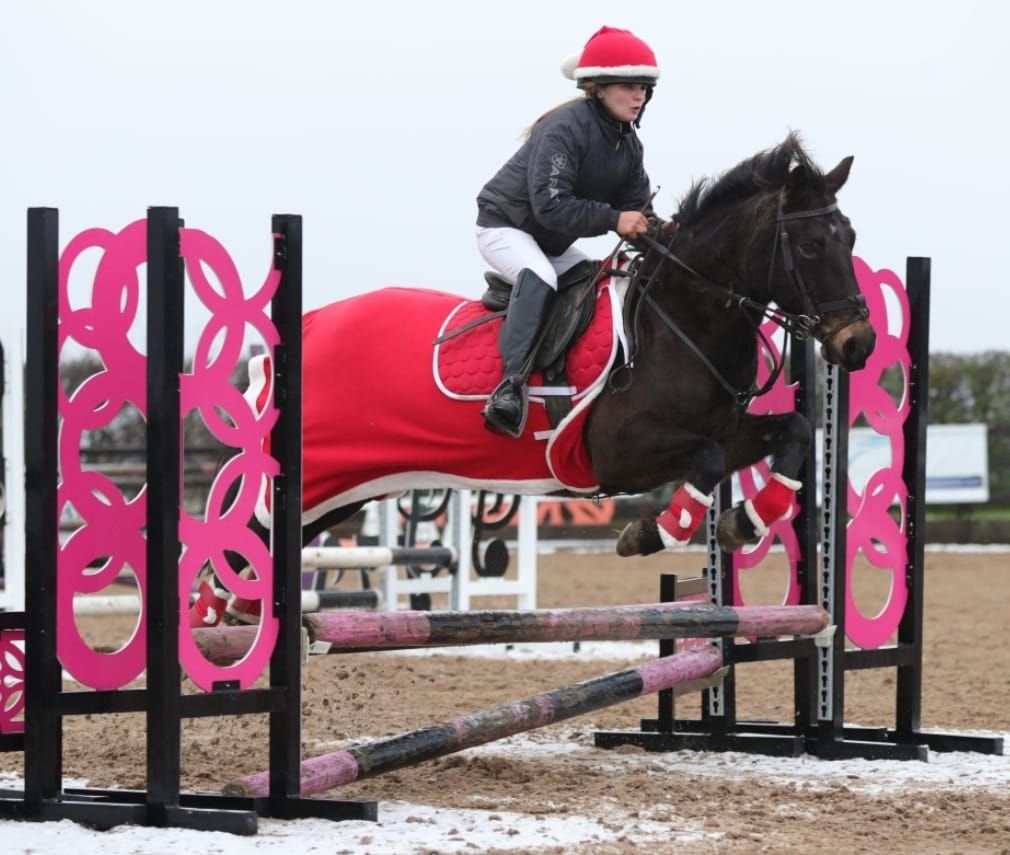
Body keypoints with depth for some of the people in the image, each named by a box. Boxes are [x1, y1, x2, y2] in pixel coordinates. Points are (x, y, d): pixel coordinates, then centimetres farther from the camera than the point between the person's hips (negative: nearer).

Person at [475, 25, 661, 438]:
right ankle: (512, 383, -42)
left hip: (553, 242, 9)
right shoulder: (564, 128, -26)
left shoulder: (628, 144, 0)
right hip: (505, 226, -9)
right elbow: (551, 206, -32)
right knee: (539, 278, -34)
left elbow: (637, 206, -1)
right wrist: (613, 220, -35)